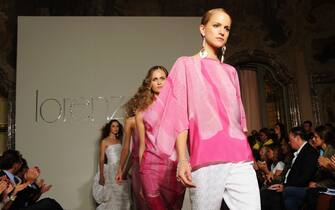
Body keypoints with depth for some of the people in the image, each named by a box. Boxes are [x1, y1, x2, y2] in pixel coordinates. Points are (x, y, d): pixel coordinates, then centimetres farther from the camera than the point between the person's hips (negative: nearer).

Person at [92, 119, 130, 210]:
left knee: (123, 196, 4)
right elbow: (101, 159, -5)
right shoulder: (104, 141, -1)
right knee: (113, 197, -5)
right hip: (112, 169, -5)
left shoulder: (119, 141, 13)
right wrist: (101, 176, -11)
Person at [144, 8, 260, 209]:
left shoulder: (230, 71, 22)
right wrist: (182, 158, -10)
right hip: (206, 158, -4)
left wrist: (247, 154, 17)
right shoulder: (186, 64, 9)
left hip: (240, 157, 4)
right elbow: (179, 113, 0)